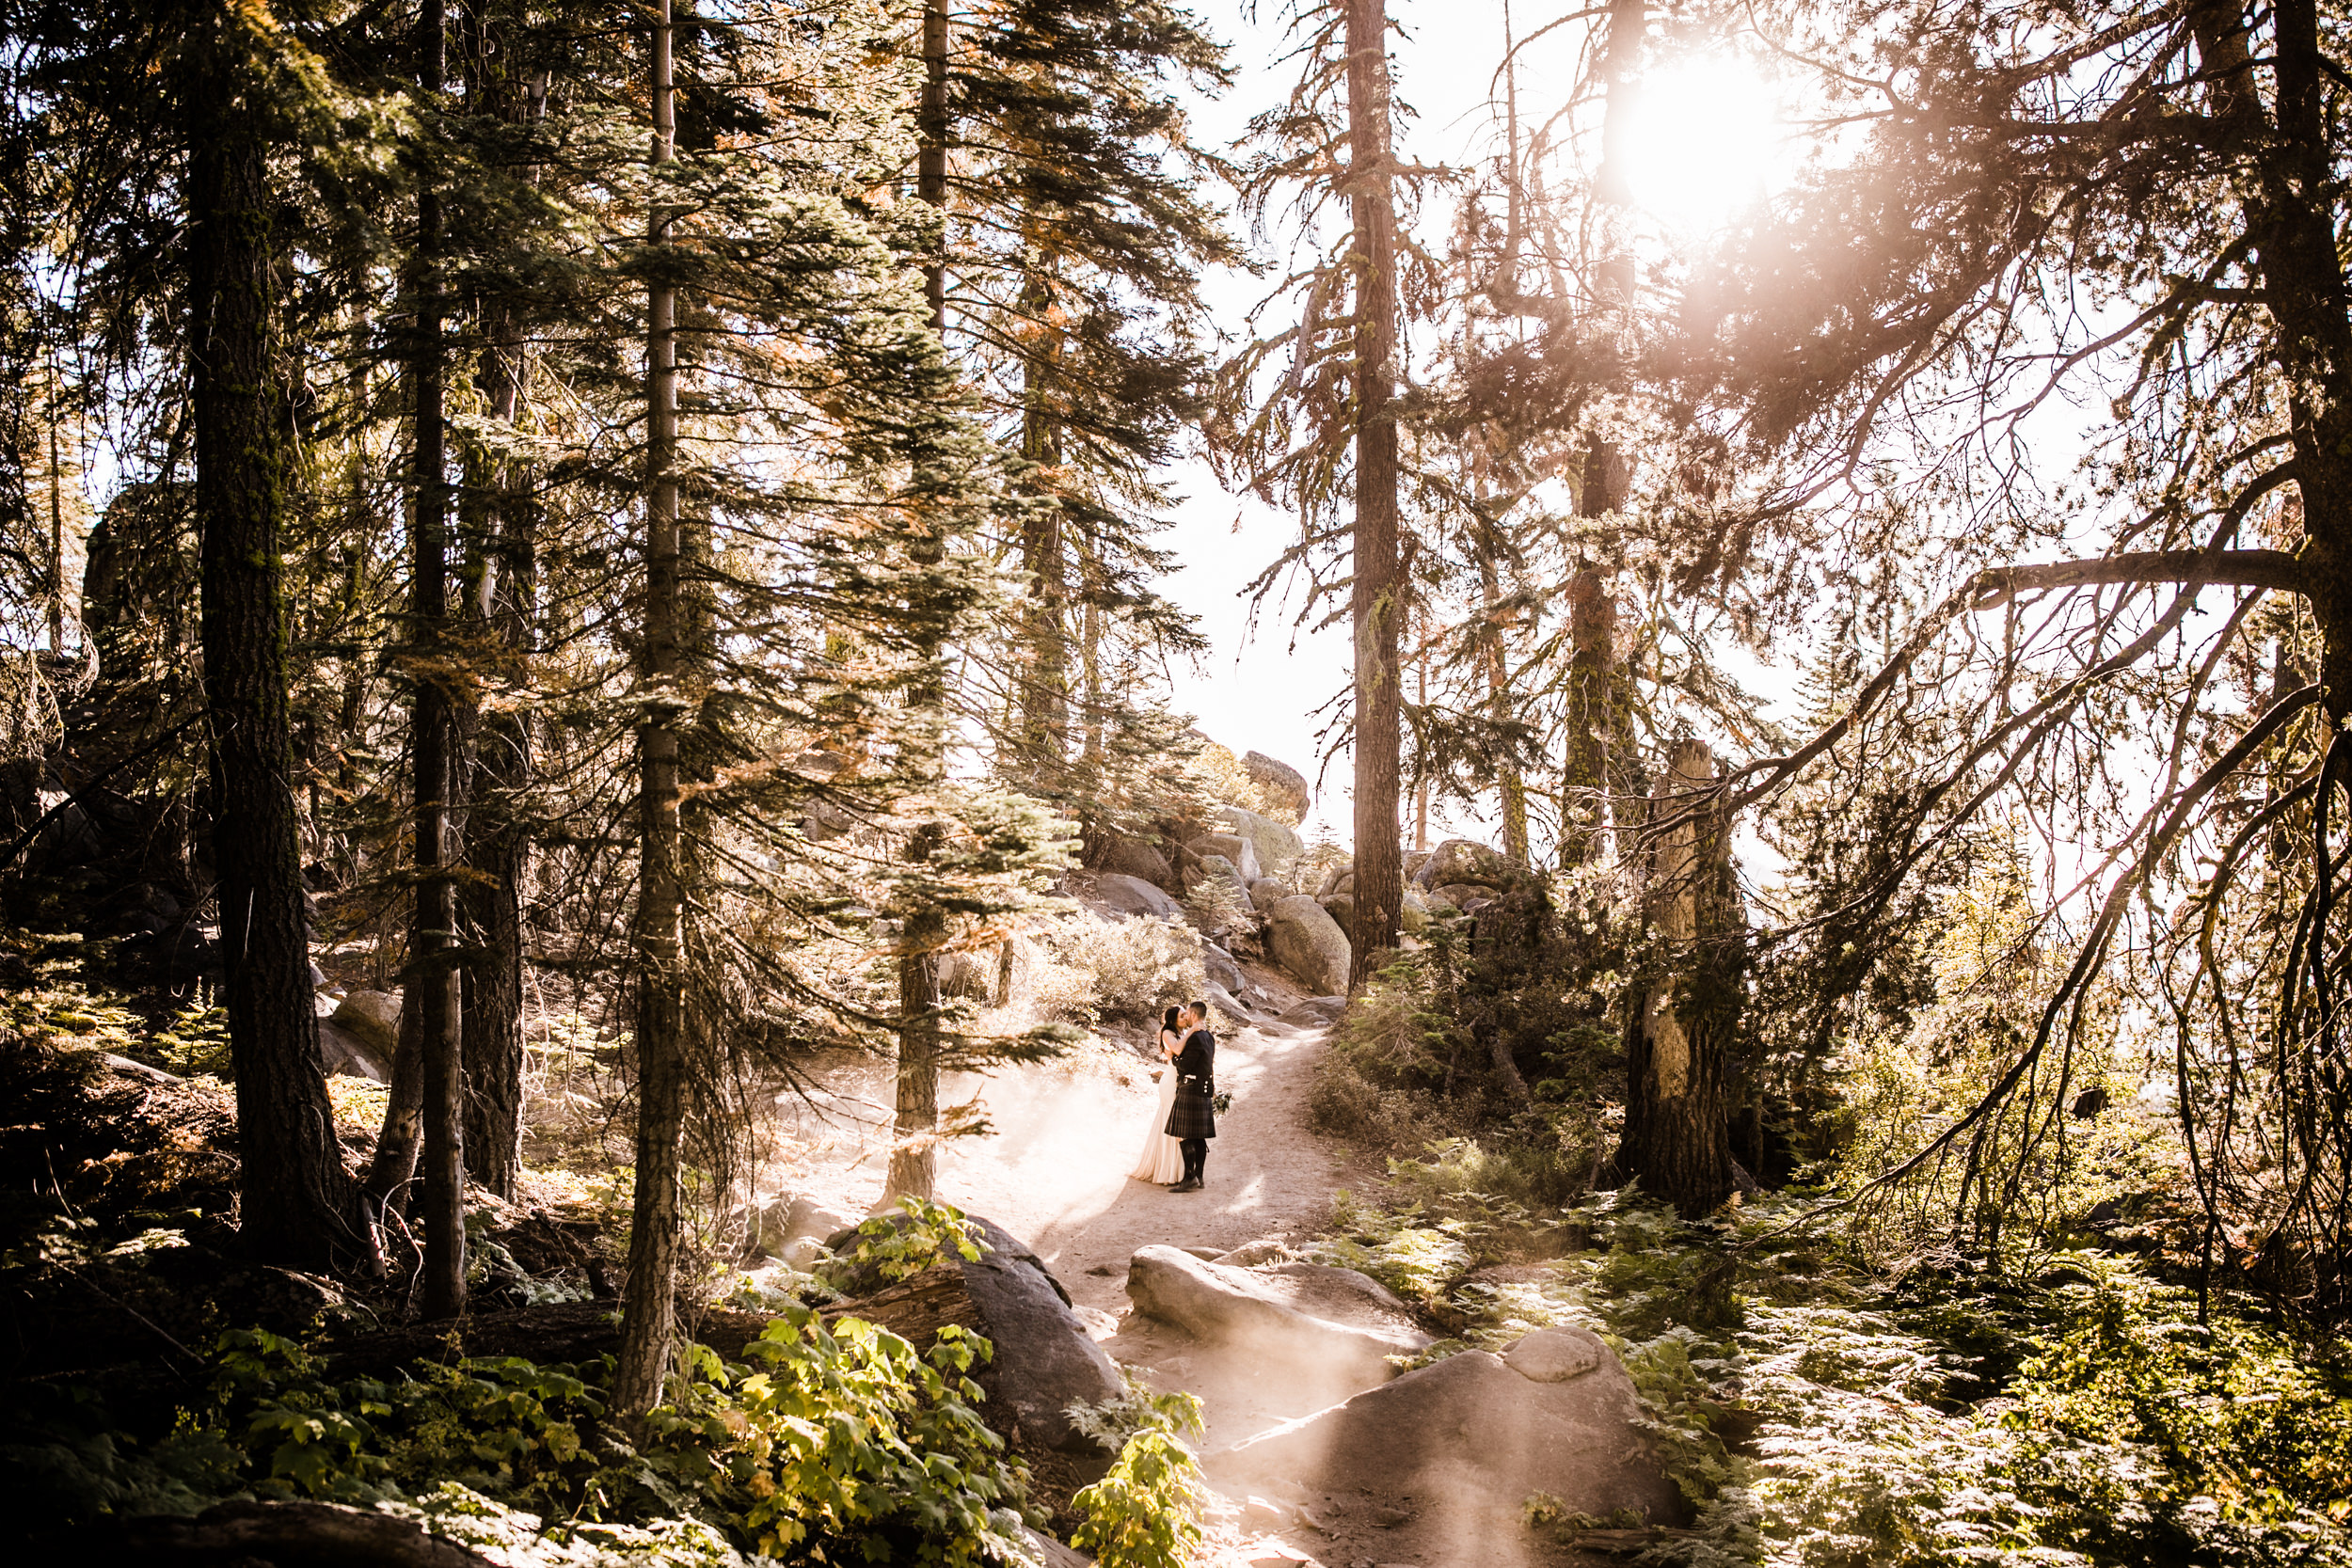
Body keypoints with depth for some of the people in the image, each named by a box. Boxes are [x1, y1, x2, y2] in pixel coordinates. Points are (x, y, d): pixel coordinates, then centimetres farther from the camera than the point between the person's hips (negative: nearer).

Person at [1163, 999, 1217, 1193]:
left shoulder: (1195, 1037, -16)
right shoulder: (1209, 1037, 14)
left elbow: (1185, 1065, -18)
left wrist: (1175, 1058, 0)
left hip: (1191, 1091, -9)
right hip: (1205, 1092, 9)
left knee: (1186, 1137, -8)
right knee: (1199, 1137, 11)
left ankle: (1190, 1179, -10)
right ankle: (1199, 1177, 14)